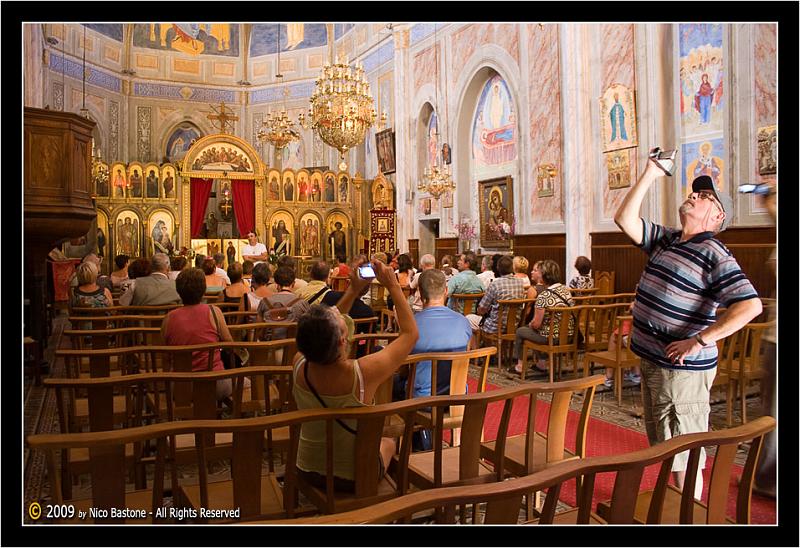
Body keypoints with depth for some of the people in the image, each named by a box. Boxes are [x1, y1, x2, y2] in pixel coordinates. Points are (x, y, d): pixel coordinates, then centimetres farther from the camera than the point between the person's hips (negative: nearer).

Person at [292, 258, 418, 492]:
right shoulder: (365, 372, -34)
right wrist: (393, 286, -11)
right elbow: (410, 333, -17)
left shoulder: (300, 366, -23)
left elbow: (319, 330, 0)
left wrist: (353, 290, 0)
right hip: (355, 477, -3)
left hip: (309, 471, 3)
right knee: (389, 442, 30)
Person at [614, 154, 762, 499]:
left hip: (682, 368, -9)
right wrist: (649, 175, 4)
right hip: (652, 360, 9)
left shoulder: (713, 254, -14)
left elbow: (750, 305, -22)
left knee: (684, 451, 1)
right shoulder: (666, 240, 10)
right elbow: (624, 219, 8)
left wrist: (699, 341, -21)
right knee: (666, 445, 21)